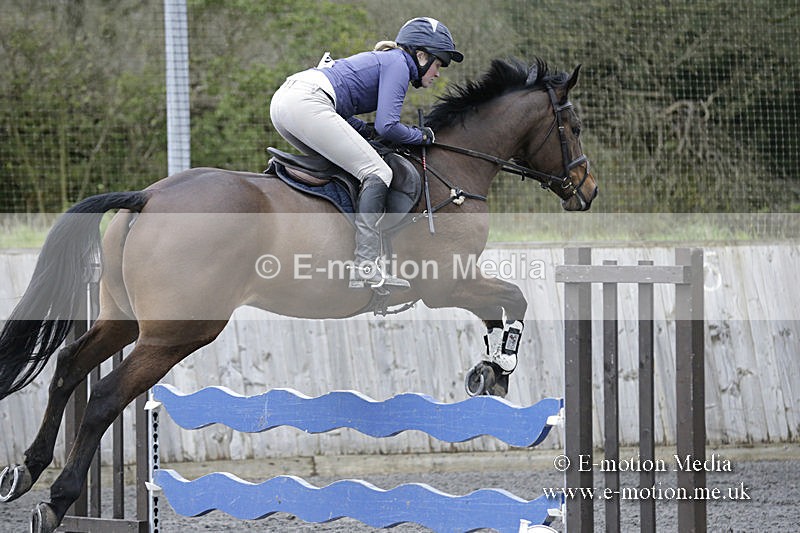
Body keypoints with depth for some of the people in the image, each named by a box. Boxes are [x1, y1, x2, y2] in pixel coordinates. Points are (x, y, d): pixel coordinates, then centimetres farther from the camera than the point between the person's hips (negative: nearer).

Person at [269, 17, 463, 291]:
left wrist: (365, 129, 17)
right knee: (377, 172, -9)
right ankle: (367, 264, -19)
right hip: (306, 103, -10)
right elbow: (387, 126, -8)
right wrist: (422, 136, 9)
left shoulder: (382, 60, 29)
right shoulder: (398, 65, 2)